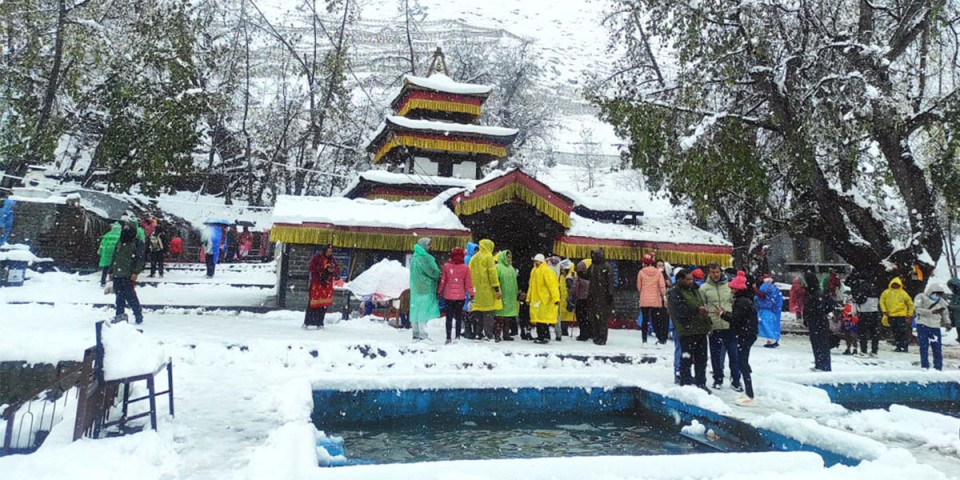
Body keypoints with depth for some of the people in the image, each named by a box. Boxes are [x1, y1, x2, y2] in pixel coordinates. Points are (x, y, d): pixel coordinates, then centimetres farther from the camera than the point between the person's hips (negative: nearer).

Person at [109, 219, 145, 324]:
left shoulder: (137, 243, -3)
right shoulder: (119, 243, 18)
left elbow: (140, 259, -10)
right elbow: (114, 258, 24)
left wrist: (135, 272, -17)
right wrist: (111, 271, 19)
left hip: (128, 276, -6)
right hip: (117, 275, 7)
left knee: (130, 296, -8)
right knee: (119, 296, 9)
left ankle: (138, 315, 0)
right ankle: (120, 314, 18)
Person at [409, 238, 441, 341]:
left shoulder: (414, 258, 14)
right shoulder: (425, 258, -15)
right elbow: (434, 272, -14)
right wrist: (439, 278, 7)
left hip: (415, 289, 9)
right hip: (426, 289, -9)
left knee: (416, 311, 11)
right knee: (424, 312, -6)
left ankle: (416, 334, 17)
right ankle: (423, 335, -6)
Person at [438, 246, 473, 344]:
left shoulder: (446, 266, -5)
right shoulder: (465, 268, -5)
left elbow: (442, 280, 0)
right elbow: (468, 283, -2)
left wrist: (440, 292, 11)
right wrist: (471, 294, 5)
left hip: (448, 296, 0)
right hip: (461, 296, 0)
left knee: (449, 317, 6)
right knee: (459, 317, 11)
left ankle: (448, 338, 4)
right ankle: (457, 337, 11)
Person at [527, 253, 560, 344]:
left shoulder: (547, 271, -10)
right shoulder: (534, 271, 16)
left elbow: (552, 285, -16)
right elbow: (531, 286, 22)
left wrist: (556, 298, -22)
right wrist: (528, 298, 20)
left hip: (545, 299, -8)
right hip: (536, 299, 8)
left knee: (543, 319, -9)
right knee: (537, 318, 9)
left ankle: (545, 337, -3)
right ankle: (540, 336, 17)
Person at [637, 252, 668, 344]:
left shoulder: (641, 272, -3)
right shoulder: (658, 272, -1)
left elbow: (639, 287, 4)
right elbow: (662, 286, -6)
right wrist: (664, 295, 4)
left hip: (644, 300, -1)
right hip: (656, 300, 1)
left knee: (645, 319, 6)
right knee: (655, 320, 7)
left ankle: (644, 339, 4)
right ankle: (660, 338, 4)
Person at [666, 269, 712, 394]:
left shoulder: (694, 290, 18)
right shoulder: (674, 293, -10)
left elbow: (701, 305, 26)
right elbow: (681, 311, -21)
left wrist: (707, 323, 18)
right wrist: (697, 309, -28)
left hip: (700, 330, 8)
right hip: (687, 331, -8)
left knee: (701, 359, 14)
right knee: (687, 359, -2)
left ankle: (700, 383, 25)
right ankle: (686, 384, 7)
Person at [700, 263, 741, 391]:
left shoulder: (729, 286, 4)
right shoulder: (704, 288, -1)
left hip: (730, 325, 1)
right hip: (714, 327, -1)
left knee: (734, 354, 4)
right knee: (716, 355, 11)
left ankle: (735, 380, 16)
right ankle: (718, 379, 24)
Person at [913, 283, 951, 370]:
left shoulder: (941, 301, 11)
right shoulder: (921, 297, -3)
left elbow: (945, 313, 17)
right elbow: (918, 308, -16)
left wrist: (947, 323, 0)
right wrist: (932, 312, -25)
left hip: (935, 327, 4)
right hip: (923, 325, -4)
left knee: (938, 348, 5)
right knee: (924, 347, -3)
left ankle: (938, 368, 15)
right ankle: (925, 367, 4)